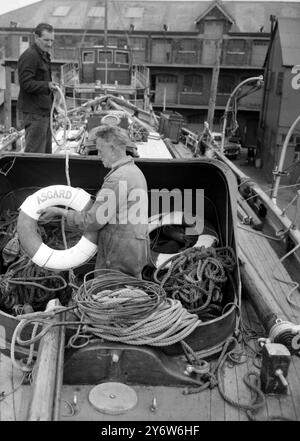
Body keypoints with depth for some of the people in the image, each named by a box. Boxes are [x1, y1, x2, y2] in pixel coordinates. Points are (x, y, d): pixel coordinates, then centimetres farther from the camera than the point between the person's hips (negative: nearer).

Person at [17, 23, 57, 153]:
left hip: (44, 111, 10)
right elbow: (26, 83, -21)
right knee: (35, 152, -9)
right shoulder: (29, 56, -12)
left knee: (46, 151, 15)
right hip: (34, 112, -10)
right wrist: (47, 85, -32)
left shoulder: (44, 55, 21)